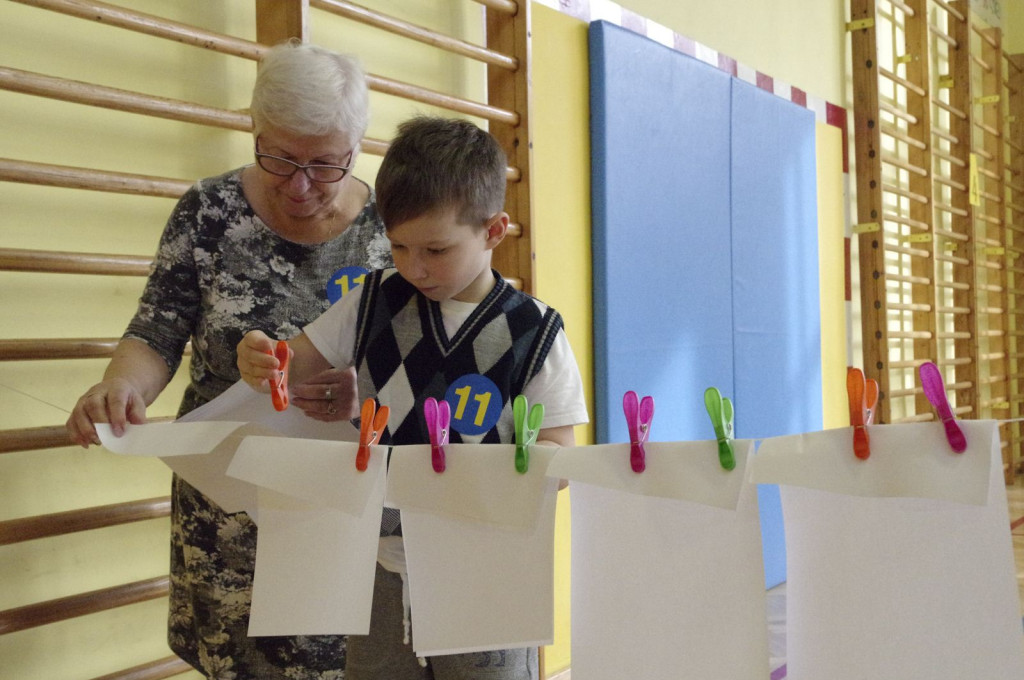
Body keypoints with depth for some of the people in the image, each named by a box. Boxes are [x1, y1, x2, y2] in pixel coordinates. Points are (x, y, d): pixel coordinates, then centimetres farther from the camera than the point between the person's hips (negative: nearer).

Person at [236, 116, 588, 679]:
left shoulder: (534, 332, -9)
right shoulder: (376, 302, 1)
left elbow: (558, 456, -9)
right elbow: (300, 361, 10)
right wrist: (262, 361, -14)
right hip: (386, 564, 3)